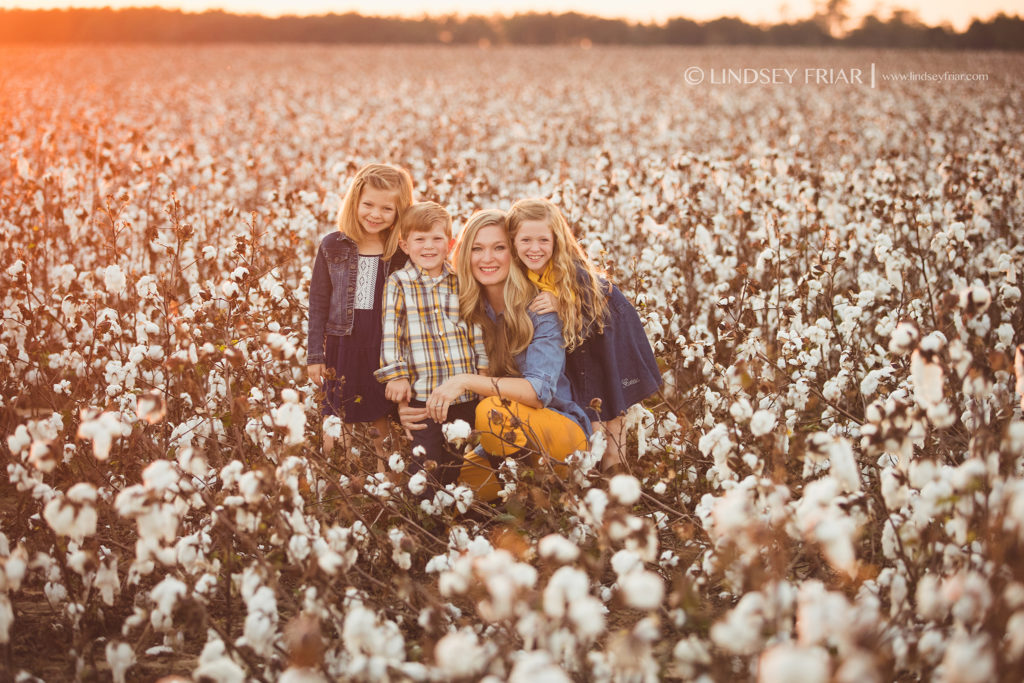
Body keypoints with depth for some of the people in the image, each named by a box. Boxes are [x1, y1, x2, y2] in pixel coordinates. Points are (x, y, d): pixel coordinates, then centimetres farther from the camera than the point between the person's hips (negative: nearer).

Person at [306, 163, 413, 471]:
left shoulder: (404, 252, -3)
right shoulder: (333, 246, -2)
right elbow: (318, 303, 4)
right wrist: (315, 356, 2)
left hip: (385, 350, 0)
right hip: (342, 346, 0)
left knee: (381, 431, 10)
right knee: (338, 431, 6)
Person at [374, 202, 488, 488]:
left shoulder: (460, 283, 9)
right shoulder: (398, 284, 0)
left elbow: (476, 328, 14)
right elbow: (391, 332, -2)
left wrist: (483, 368, 7)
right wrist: (396, 375, -8)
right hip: (422, 392, -3)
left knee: (457, 461, 12)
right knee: (427, 463, -5)